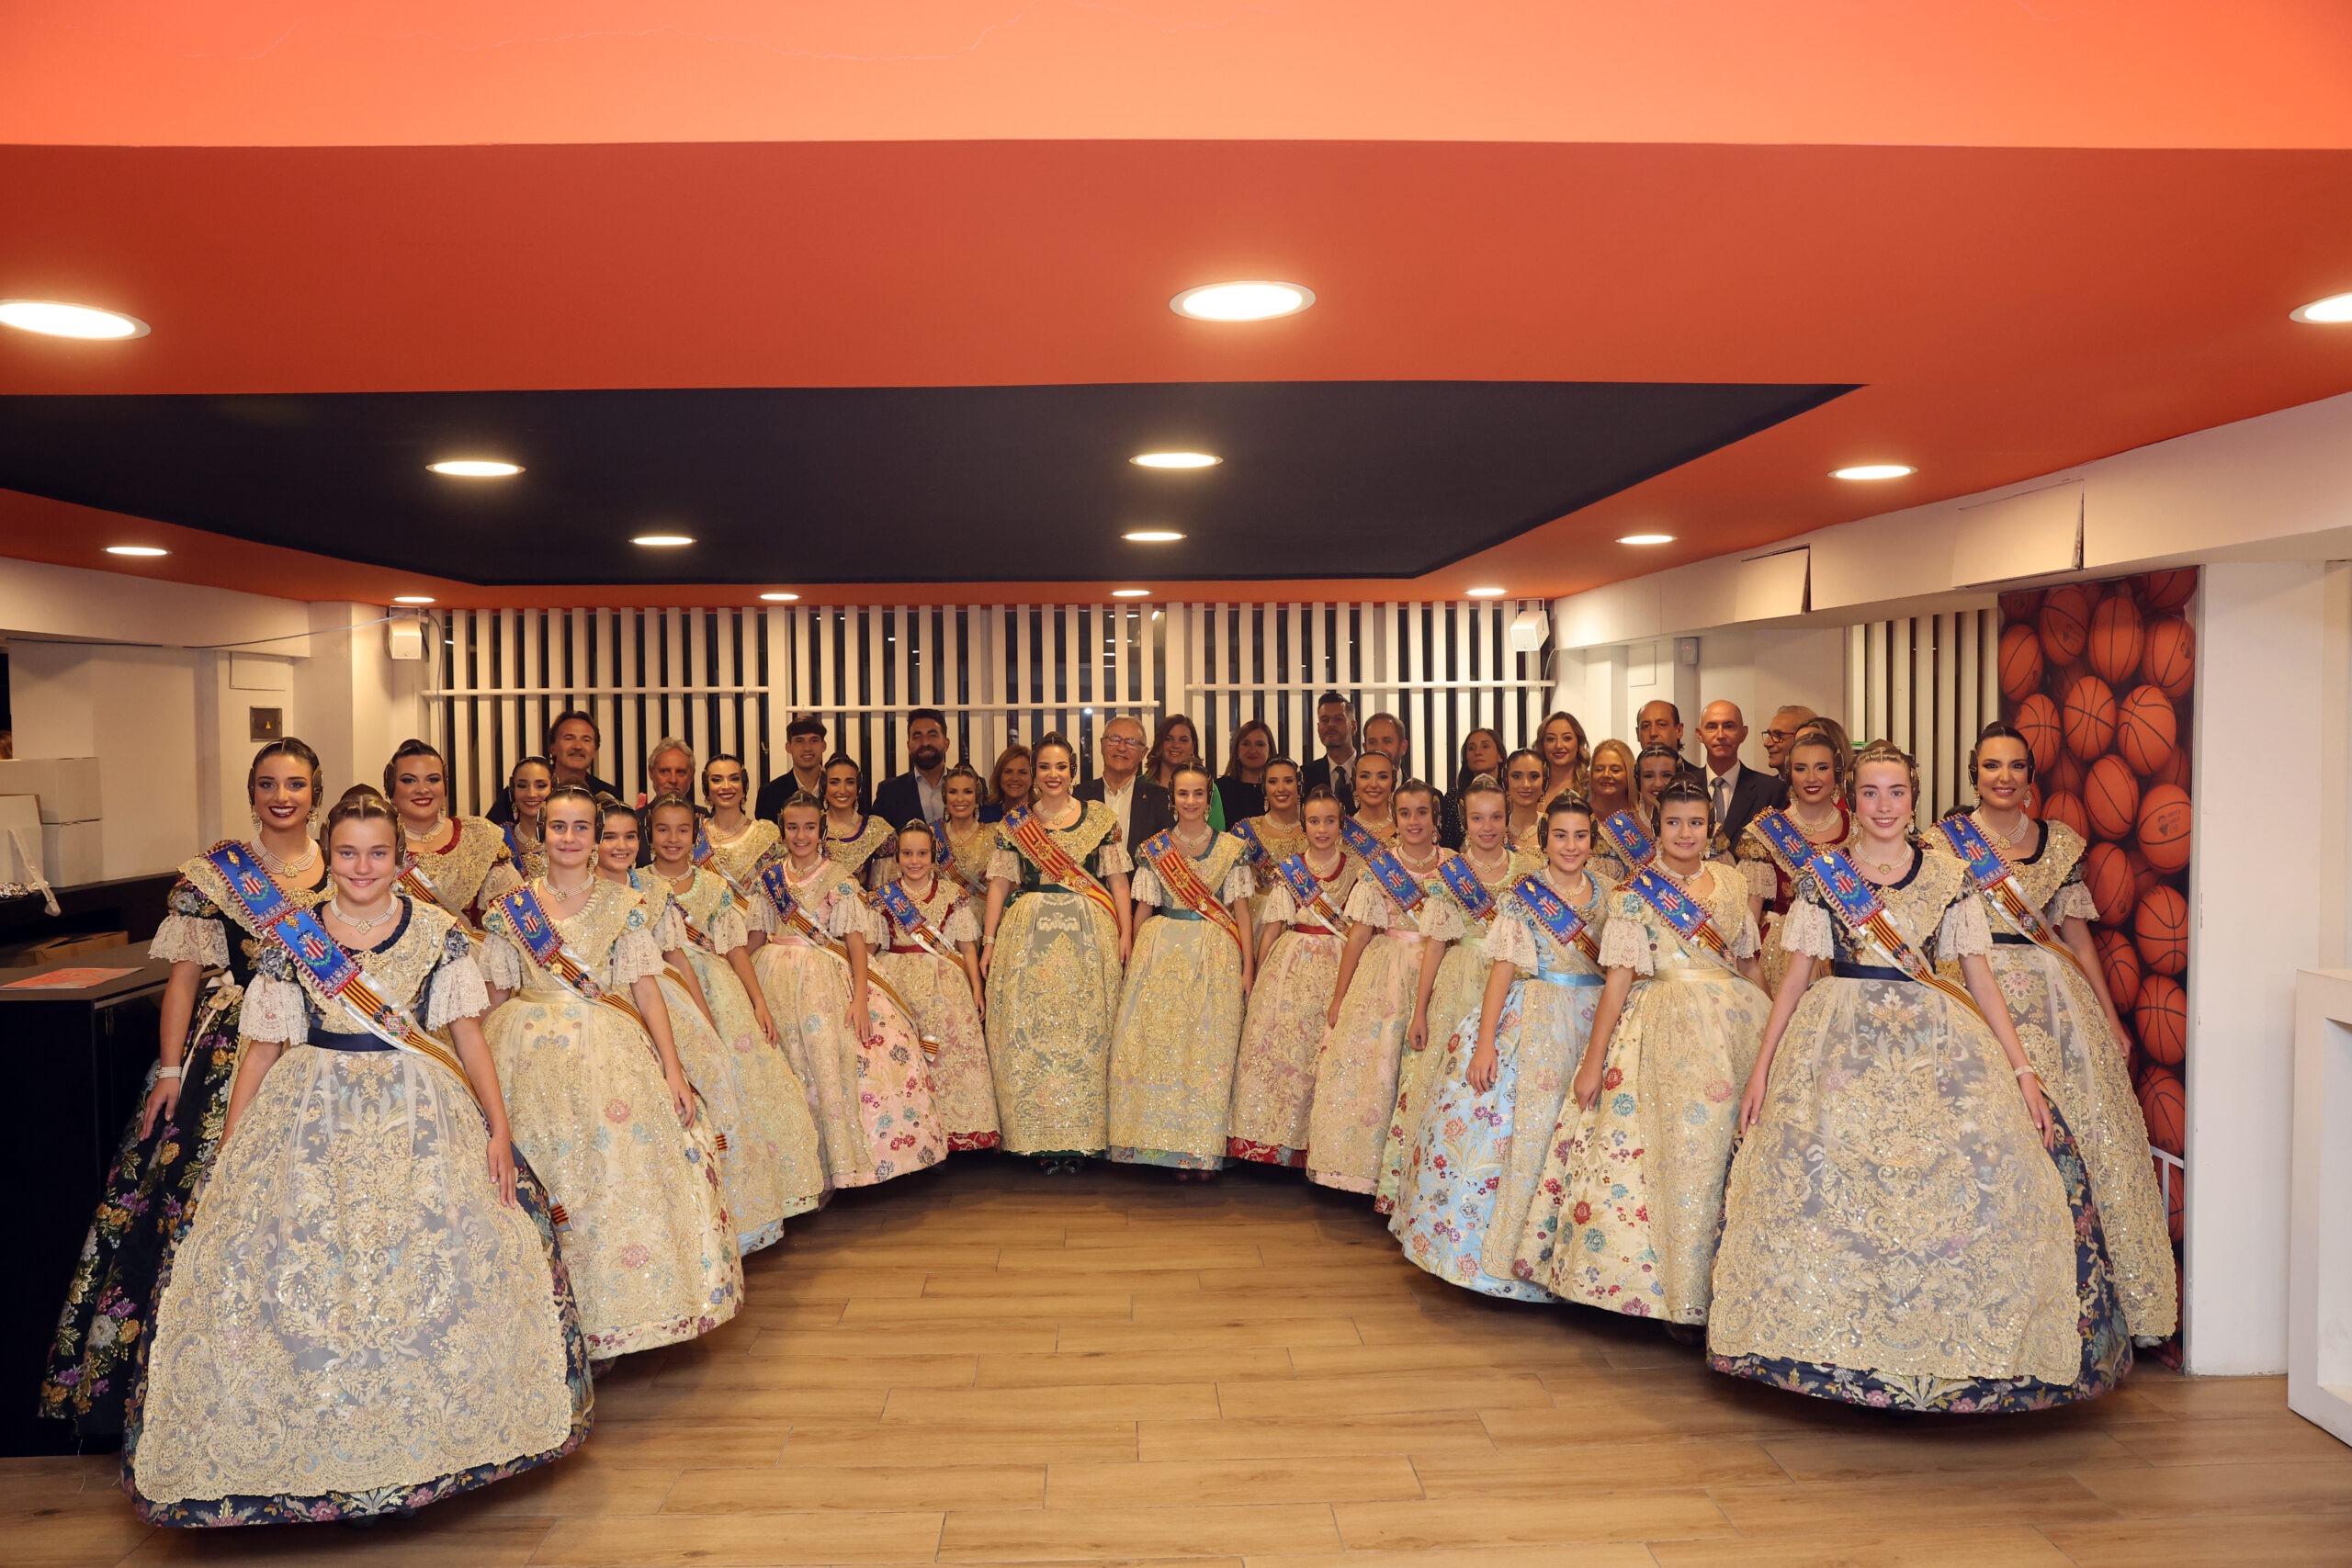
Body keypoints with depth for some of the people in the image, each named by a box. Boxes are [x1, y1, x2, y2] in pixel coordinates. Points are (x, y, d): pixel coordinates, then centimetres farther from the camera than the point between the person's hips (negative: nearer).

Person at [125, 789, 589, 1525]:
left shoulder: (438, 932, 1)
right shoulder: (291, 936, 1)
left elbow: (468, 1035, 4)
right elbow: (262, 1047, 5)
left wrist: (498, 1127, -1)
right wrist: (228, 1153, 3)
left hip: (422, 1123, 0)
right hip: (312, 1124, 0)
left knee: (432, 1274, 0)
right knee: (297, 1282, -3)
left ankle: (426, 1439, 20)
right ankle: (311, 1451, 16)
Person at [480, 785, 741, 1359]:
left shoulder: (625, 904, 5)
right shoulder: (511, 908, 6)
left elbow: (646, 988, 0)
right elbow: (496, 997, 10)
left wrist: (672, 1069, -8)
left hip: (611, 1054, 0)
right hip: (531, 1055, 1)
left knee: (619, 1171, -6)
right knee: (538, 1181, 0)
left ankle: (607, 1319, 9)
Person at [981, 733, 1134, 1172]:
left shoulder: (1100, 817, 7)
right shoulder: (1014, 823, 9)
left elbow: (1117, 878, 4)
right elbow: (1000, 883, 6)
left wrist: (1124, 935, -4)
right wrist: (989, 941, -1)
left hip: (1089, 937, 0)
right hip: (1028, 937, 1)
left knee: (1084, 1029, 0)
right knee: (1028, 1030, -2)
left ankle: (1077, 1137, 7)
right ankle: (1040, 1135, 6)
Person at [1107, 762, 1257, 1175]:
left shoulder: (1232, 848, 4)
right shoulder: (1152, 849, 7)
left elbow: (1241, 909, 3)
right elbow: (1143, 908, 9)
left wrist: (1247, 967, -1)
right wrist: (1132, 960, 4)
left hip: (1216, 956, -1)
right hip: (1160, 952, 1)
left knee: (1209, 1048, 0)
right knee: (1159, 1044, -2)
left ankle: (1203, 1148, 8)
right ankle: (1167, 1144, 7)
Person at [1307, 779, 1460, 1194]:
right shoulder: (1379, 862, 2)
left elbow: (1437, 942, -11)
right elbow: (1359, 934, 0)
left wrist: (1421, 1010, -17)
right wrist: (1338, 997, -2)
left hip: (1427, 976, -1)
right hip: (1377, 976, 2)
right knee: (1358, 1064, 0)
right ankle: (1357, 1166, 14)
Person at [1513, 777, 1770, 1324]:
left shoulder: (1732, 883, 12)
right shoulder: (1636, 894, -1)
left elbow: (1750, 965, 19)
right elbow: (1618, 979, -6)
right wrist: (1593, 1061, -10)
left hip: (1740, 1020, 5)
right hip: (1669, 1027, -4)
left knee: (1738, 1150, 2)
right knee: (1682, 1149, -7)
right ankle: (1681, 1294, 4)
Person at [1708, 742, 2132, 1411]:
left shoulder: (1951, 878, 7)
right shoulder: (1823, 877, 5)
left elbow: (1979, 975, 7)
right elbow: (1797, 976, 6)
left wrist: (2022, 1071, 0)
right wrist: (1762, 1069, 2)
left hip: (1937, 1045, 1)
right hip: (1841, 1045, 0)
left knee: (1960, 1183, -10)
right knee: (1829, 1174, -11)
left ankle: (1952, 1347, 5)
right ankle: (1842, 1345, 4)